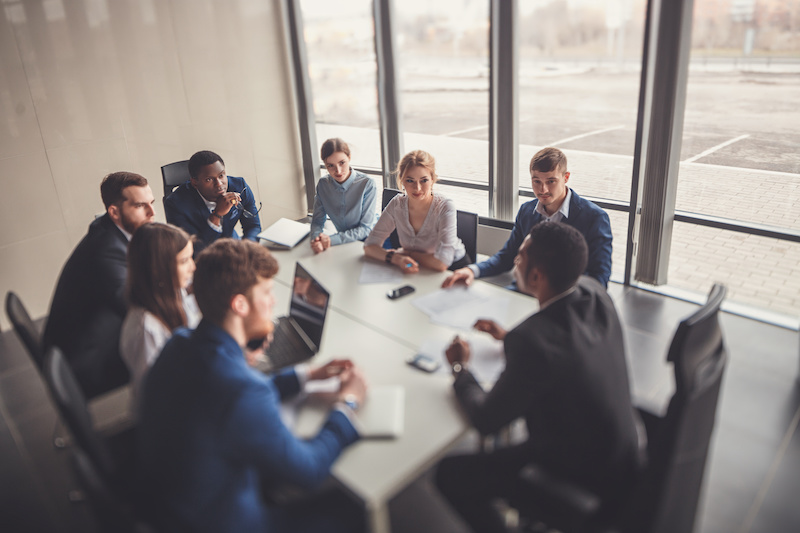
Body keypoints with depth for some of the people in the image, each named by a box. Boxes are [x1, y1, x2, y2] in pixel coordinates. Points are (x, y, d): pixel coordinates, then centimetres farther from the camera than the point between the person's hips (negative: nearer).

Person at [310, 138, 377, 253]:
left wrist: (332, 240, -27)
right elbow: (317, 221, 1)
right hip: (343, 244, 4)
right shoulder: (323, 185, -2)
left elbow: (366, 228, -15)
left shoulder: (367, 184, -16)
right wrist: (316, 239, -23)